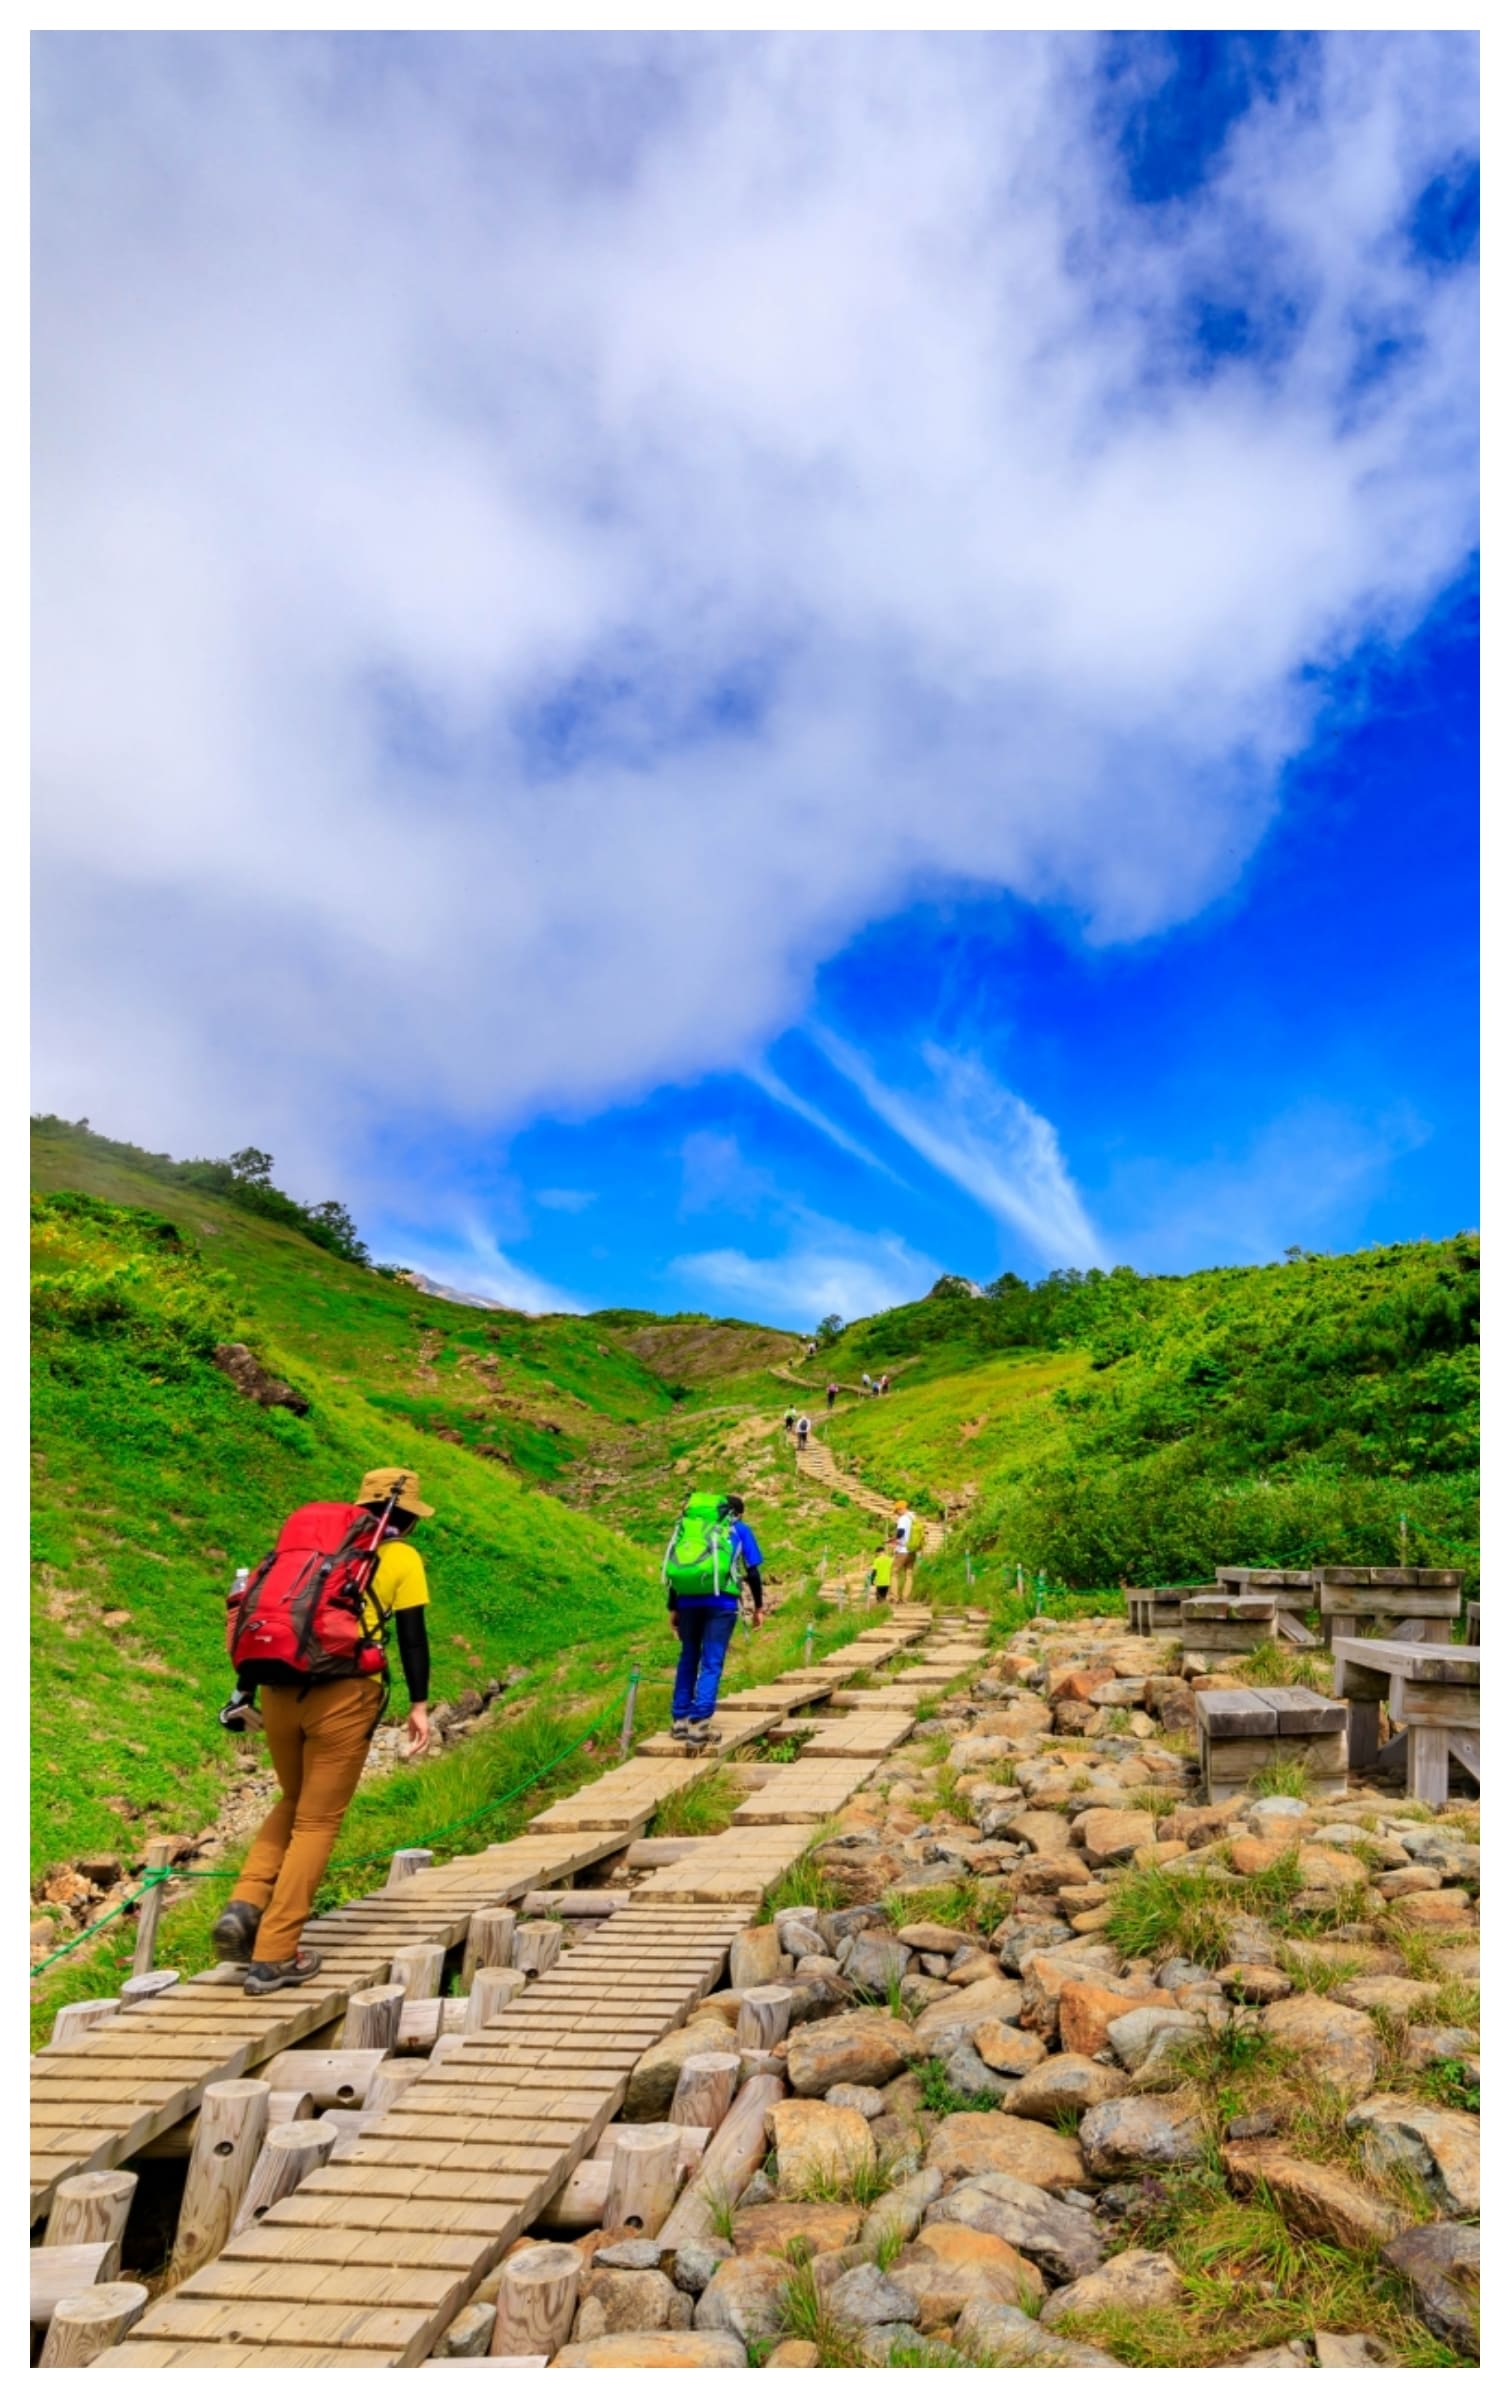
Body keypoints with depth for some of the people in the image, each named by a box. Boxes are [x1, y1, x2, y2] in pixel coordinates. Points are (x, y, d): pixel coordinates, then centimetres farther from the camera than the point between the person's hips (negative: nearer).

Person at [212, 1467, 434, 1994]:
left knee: (292, 1804, 25)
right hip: (344, 1695, -5)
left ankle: (245, 1906, 7)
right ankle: (273, 1956, 7)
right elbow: (412, 1636, 1)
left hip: (280, 1687, 5)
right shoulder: (402, 1558, 7)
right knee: (316, 1822, 6)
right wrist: (419, 1705, 3)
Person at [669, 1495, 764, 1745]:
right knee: (711, 1663, -1)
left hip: (688, 1600, 3)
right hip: (721, 1602, -3)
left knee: (688, 1659, 16)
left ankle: (680, 1720, 18)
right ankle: (698, 1723, -9)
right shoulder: (741, 1530, 14)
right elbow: (752, 1571, 7)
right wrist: (759, 1606, 15)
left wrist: (673, 1608, 19)